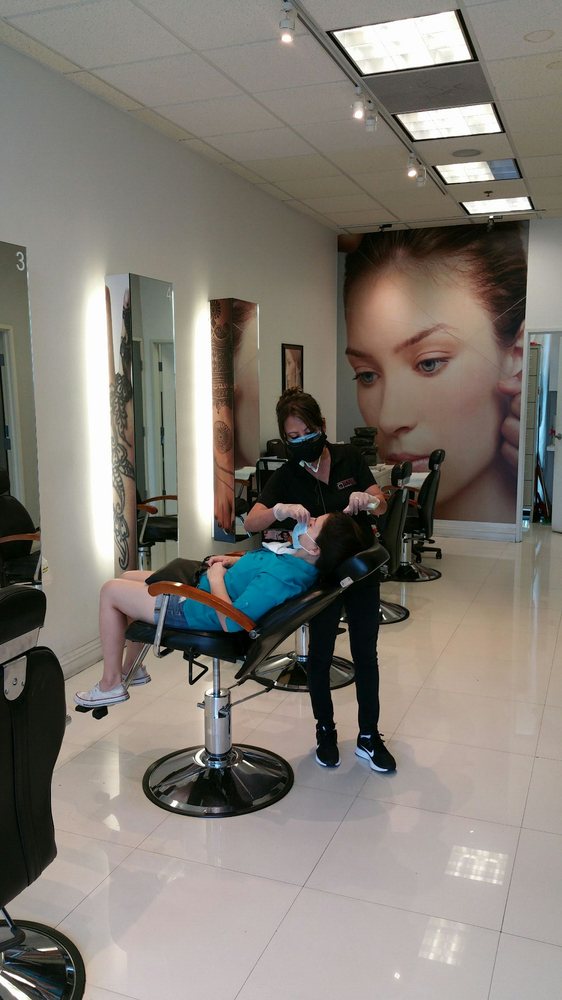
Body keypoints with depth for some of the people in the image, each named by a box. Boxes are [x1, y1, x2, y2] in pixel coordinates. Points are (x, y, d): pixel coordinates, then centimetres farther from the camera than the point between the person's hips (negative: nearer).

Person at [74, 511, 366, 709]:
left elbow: (231, 622, -35)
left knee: (110, 590, 3)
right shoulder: (297, 558, -9)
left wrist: (216, 578, -23)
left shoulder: (279, 579, -37)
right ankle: (132, 668, 35)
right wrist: (232, 560, -1)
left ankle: (111, 684, 16)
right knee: (129, 577, 23)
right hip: (199, 587, 9)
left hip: (192, 610, -9)